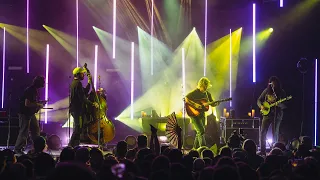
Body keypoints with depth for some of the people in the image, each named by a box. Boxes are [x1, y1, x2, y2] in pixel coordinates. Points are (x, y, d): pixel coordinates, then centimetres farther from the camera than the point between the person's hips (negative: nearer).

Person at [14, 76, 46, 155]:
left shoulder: (35, 90, 9)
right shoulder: (30, 91, -21)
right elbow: (27, 103, -26)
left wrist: (41, 102, 7)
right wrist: (38, 105, -19)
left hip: (31, 113, 10)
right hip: (25, 114, -10)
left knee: (36, 130, 12)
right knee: (24, 132, -7)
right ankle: (18, 149, 0)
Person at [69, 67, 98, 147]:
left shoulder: (74, 83, 16)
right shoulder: (78, 83, -17)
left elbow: (85, 92, 20)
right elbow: (82, 98, -23)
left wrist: (89, 83, 18)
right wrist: (92, 104, -23)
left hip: (75, 109, 11)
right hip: (78, 109, -11)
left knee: (77, 129, 15)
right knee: (78, 129, -9)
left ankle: (74, 146, 18)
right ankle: (71, 146, -10)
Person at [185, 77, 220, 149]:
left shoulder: (207, 94, 9)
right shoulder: (194, 93, -12)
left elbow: (212, 104, 14)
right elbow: (185, 99, -22)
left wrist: (216, 103, -10)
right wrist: (195, 104, -28)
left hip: (202, 115, 7)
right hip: (194, 114, -7)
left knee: (199, 132, 12)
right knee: (201, 131, -17)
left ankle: (195, 148, 24)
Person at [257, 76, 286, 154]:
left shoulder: (281, 92, 0)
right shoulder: (266, 91, 7)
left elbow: (285, 106, -3)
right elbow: (259, 100, 14)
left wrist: (279, 104, -25)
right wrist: (261, 106, -7)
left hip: (277, 115, -3)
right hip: (267, 114, 3)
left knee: (275, 133, -1)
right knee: (263, 132, -3)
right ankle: (262, 151, 2)